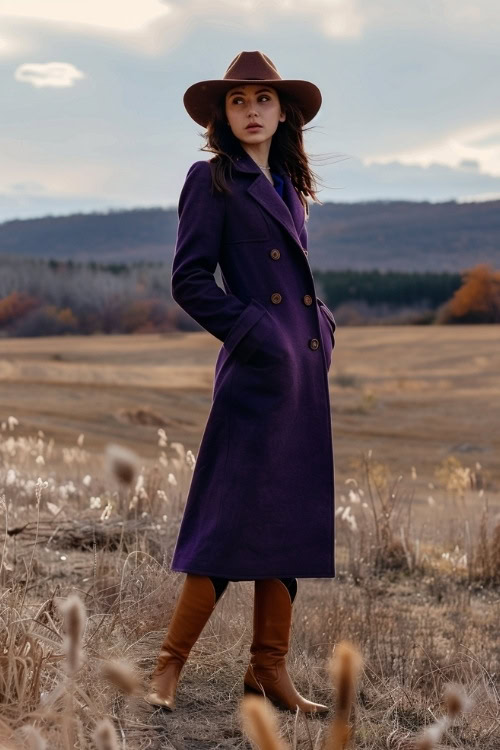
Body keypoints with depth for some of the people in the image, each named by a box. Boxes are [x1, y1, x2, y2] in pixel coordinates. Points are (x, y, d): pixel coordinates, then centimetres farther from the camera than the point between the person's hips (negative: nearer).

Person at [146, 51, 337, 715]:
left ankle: (269, 667, 15)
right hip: (256, 369, -8)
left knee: (294, 519, 8)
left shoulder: (290, 185, 19)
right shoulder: (212, 179, -3)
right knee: (234, 519, -8)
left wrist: (323, 329, 8)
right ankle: (169, 668, 3)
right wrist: (254, 331, -13)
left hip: (307, 369, 8)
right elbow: (188, 280, -9)